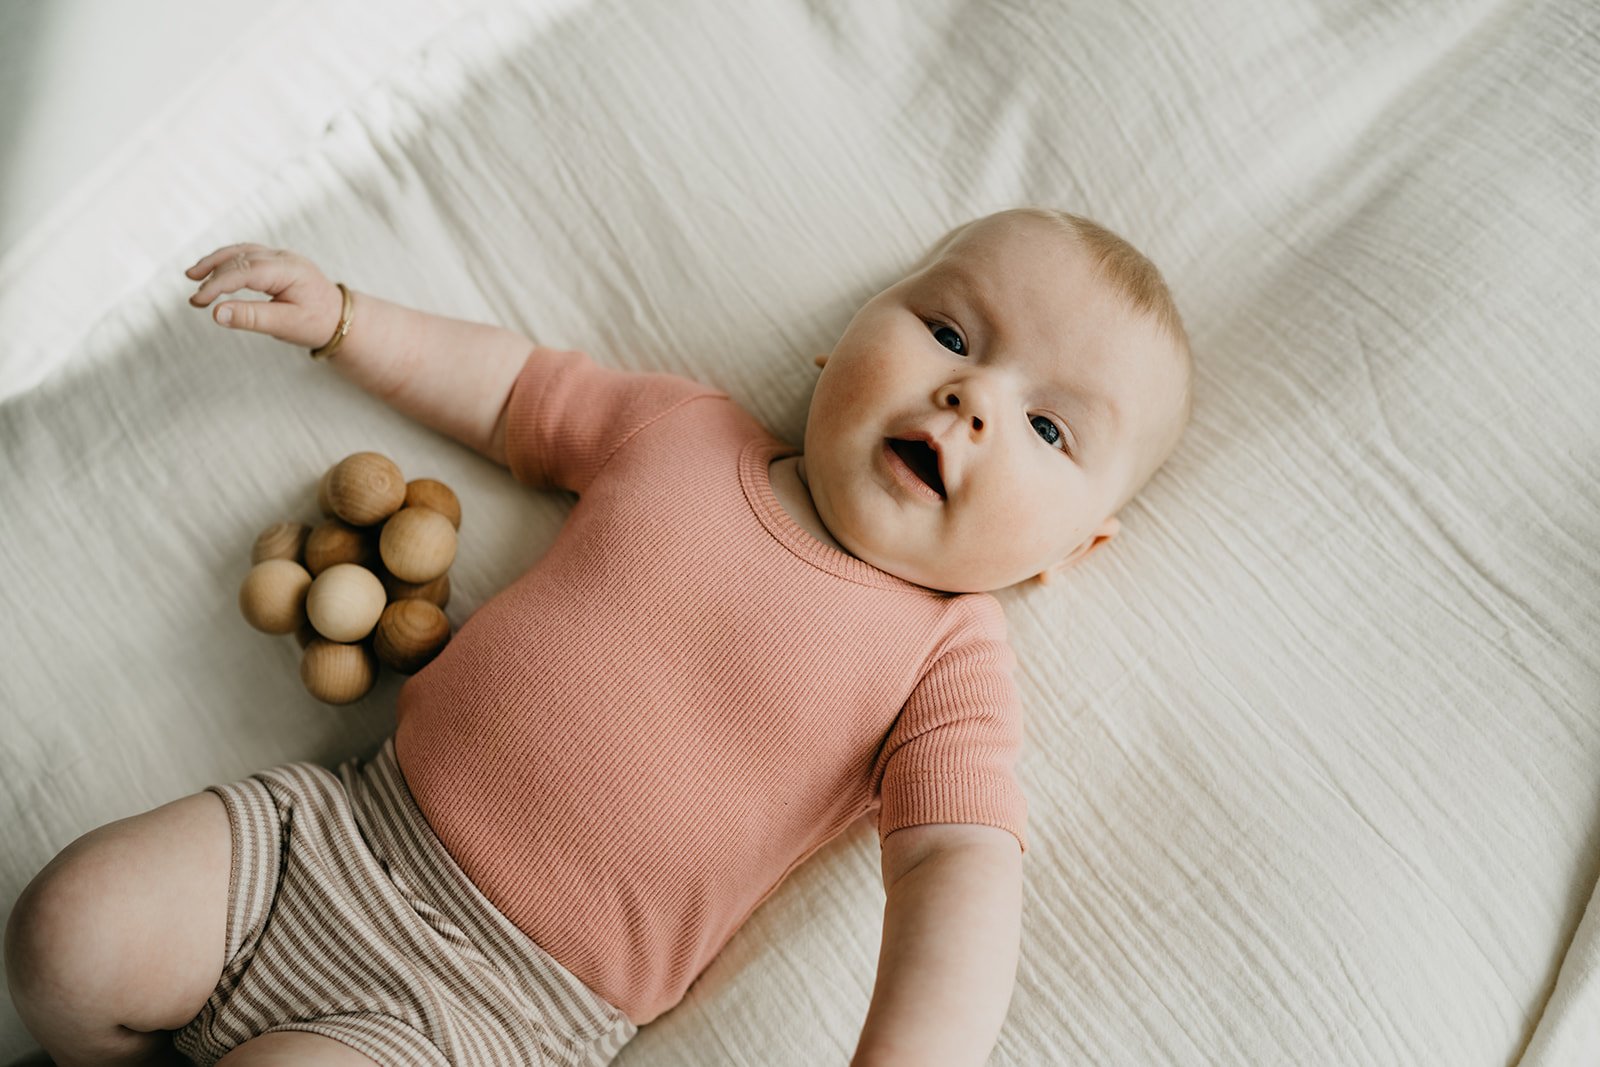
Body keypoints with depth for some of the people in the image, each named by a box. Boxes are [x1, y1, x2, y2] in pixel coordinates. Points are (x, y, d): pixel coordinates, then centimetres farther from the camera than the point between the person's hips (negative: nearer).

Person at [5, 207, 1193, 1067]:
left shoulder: (948, 656, -10)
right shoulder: (682, 429, 1)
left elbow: (962, 867, -21)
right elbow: (509, 386, 16)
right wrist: (340, 318, 10)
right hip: (349, 826, 4)